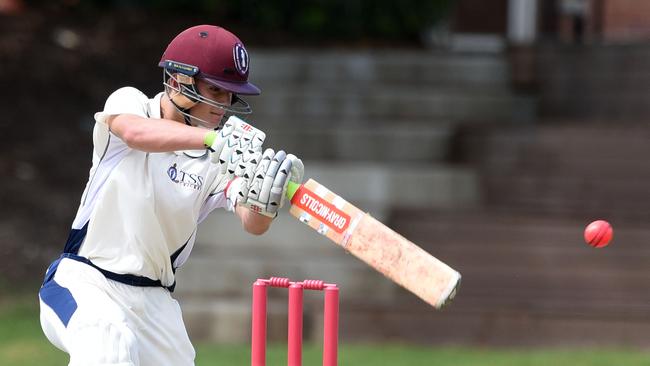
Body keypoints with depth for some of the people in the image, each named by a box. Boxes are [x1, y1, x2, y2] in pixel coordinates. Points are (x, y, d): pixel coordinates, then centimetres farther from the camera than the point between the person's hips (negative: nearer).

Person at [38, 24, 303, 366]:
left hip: (153, 302, 5)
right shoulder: (129, 102, -4)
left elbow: (252, 224, -14)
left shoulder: (220, 159, 2)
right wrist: (214, 139, -47)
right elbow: (136, 132, -30)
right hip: (85, 282, -5)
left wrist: (264, 201, -39)